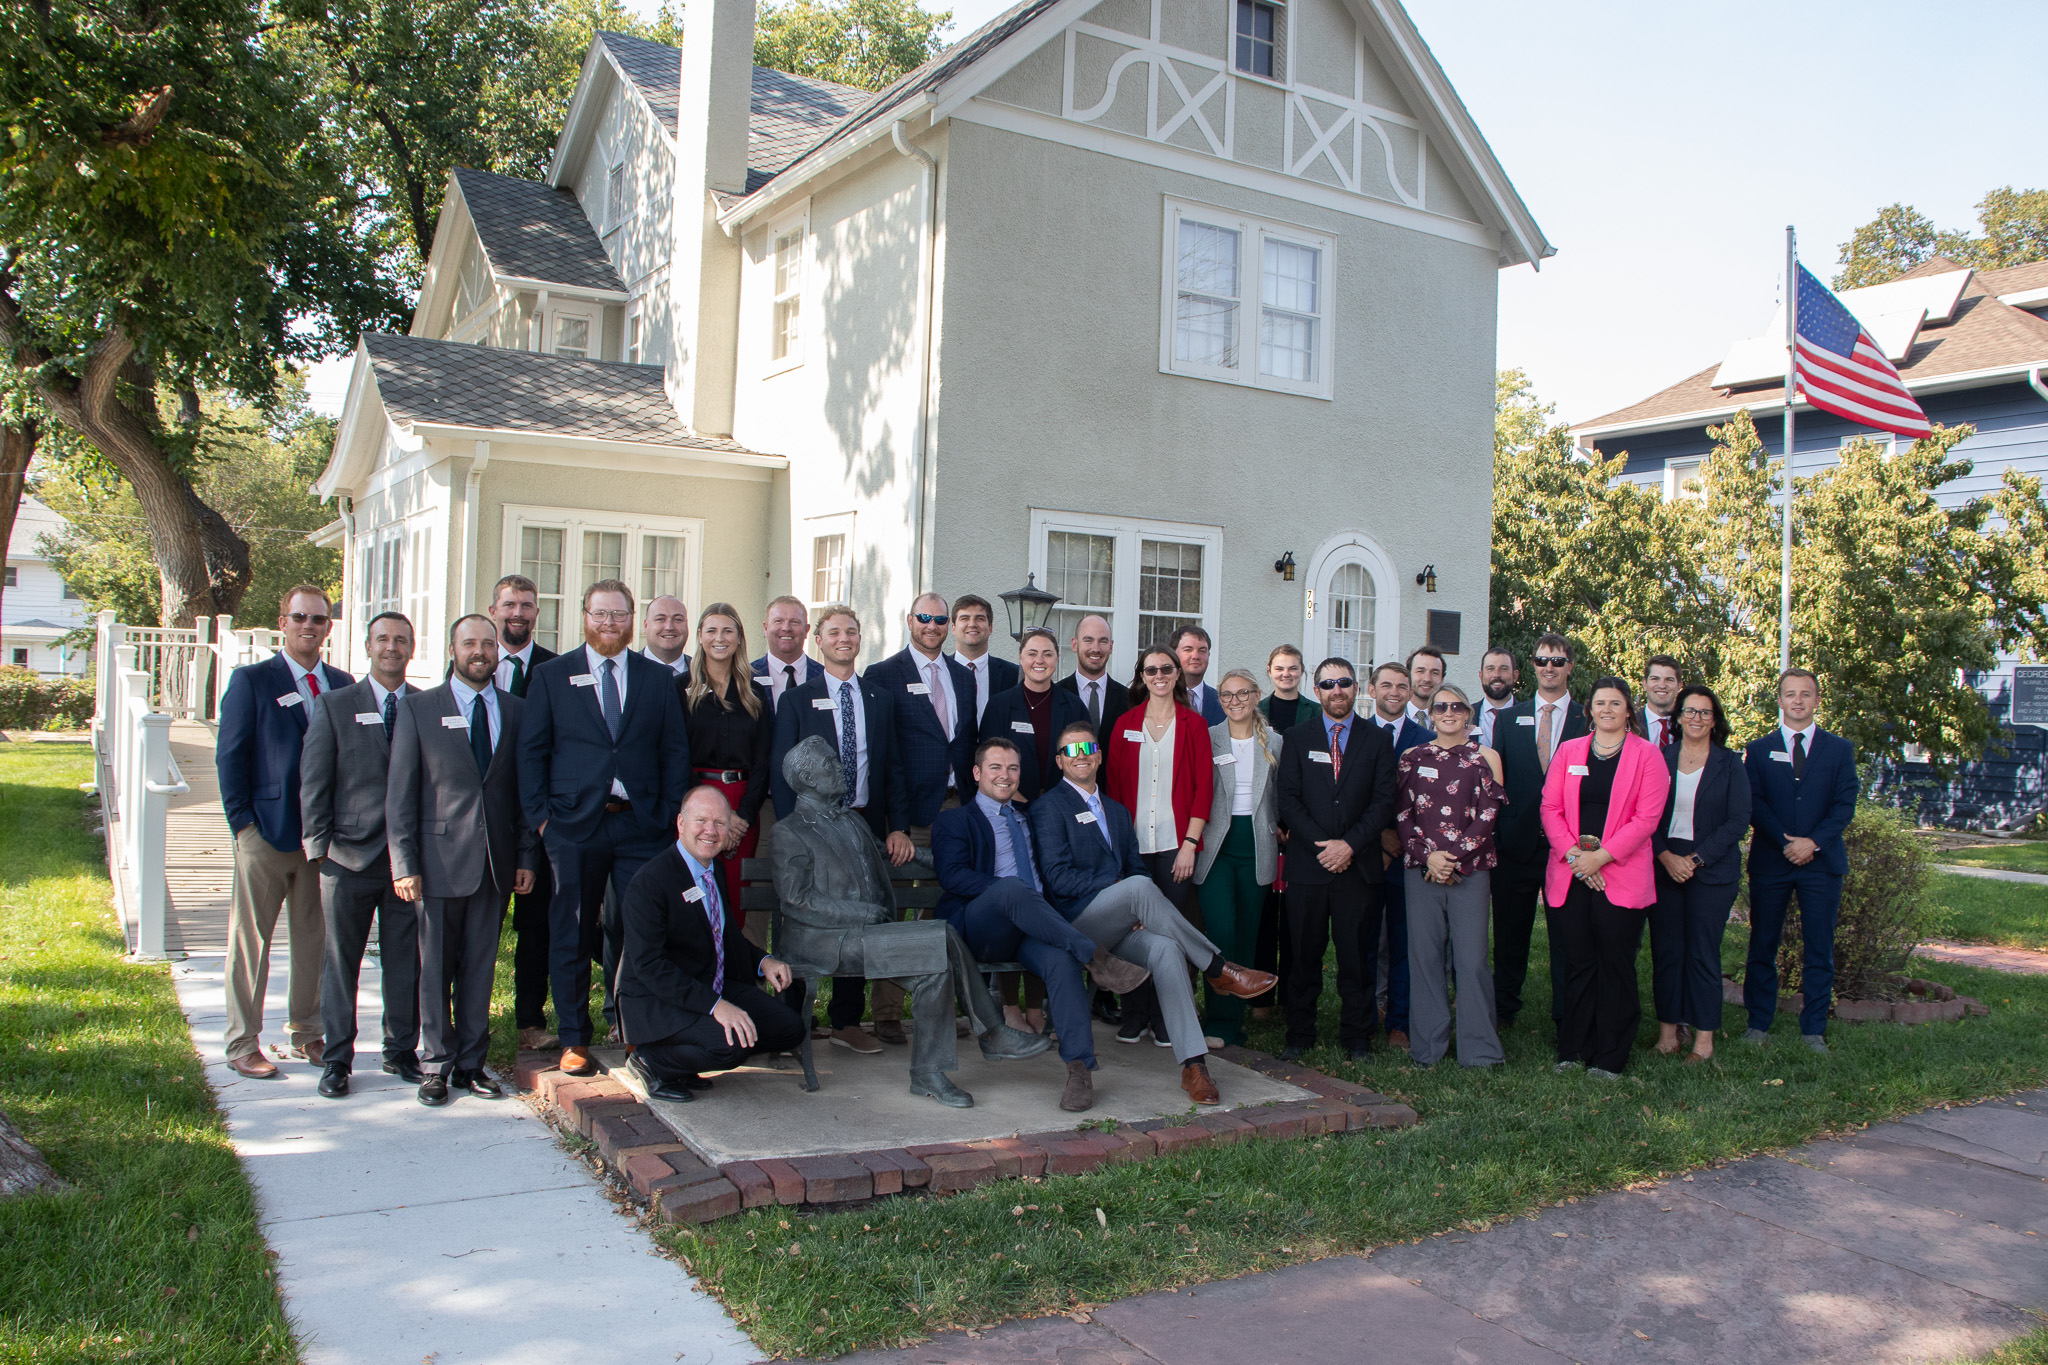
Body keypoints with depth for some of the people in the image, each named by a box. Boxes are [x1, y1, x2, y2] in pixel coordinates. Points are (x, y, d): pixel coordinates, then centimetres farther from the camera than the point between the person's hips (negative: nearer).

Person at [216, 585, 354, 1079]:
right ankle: (243, 1043, 14)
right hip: (266, 834, -4)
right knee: (250, 941, 4)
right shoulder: (251, 681, -2)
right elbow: (229, 757, -3)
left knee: (314, 938, 11)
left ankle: (306, 1031, 25)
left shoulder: (342, 684, 10)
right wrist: (243, 824, -8)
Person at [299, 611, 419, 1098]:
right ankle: (336, 1059, 16)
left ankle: (402, 1051, 21)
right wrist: (319, 846, -4)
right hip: (349, 856, -1)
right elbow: (313, 784, 2)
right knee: (341, 960, 6)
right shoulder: (334, 706, 3)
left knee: (406, 958, 7)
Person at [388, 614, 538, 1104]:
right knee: (435, 967, 5)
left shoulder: (515, 710, 9)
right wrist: (404, 864, -8)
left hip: (496, 861, 2)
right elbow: (399, 792, -2)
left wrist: (527, 856, 5)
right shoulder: (417, 708, 1)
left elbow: (524, 788, 11)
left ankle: (471, 1063, 19)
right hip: (439, 858, -2)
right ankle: (437, 1065, 17)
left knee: (481, 966, 9)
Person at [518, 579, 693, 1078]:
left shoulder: (658, 678, 11)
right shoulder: (552, 676, 8)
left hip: (641, 825, 1)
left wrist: (669, 814, 0)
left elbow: (676, 751, 10)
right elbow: (531, 750, 6)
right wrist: (540, 815, -3)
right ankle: (574, 1041, 17)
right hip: (574, 825, 0)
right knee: (572, 934, 5)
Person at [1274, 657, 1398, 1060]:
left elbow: (1384, 801, 0)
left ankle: (1356, 1037, 17)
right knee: (1304, 954, 4)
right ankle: (1299, 1034, 16)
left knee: (1357, 955, 5)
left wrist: (1350, 844, -11)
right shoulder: (1297, 738, 8)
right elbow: (1288, 800, 1)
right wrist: (1321, 844, -10)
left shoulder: (1377, 740, 7)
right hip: (1308, 864, 0)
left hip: (1359, 865, 0)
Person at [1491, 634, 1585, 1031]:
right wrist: (1493, 833, 0)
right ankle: (1503, 1011, 23)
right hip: (1518, 842, 2)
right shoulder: (1509, 719, 9)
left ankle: (1566, 1017, 15)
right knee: (1510, 932, 10)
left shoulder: (1588, 720, 3)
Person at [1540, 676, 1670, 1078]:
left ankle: (1609, 1058, 10)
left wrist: (1600, 856, -12)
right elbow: (1550, 808, 6)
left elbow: (1647, 818, -6)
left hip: (1620, 875, -2)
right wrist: (1573, 853, -8)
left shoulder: (1648, 755, 2)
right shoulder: (1568, 751, 12)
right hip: (1569, 875, 3)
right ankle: (1572, 1049, 16)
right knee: (1576, 964, 6)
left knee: (1615, 966, 1)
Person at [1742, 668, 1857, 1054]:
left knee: (1819, 949, 3)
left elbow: (1845, 805, 0)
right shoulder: (1758, 749, 7)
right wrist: (1785, 841, -14)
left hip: (1822, 861, 0)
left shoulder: (1839, 750, 8)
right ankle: (1758, 1023, 14)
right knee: (1762, 946, 5)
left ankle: (1814, 1029, 11)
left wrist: (1813, 842, -13)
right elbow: (1754, 804, -1)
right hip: (1769, 862, 0)